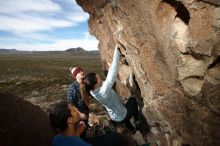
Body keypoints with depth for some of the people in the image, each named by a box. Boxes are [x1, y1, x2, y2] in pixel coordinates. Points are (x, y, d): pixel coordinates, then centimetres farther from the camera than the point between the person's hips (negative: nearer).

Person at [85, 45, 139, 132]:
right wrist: (116, 50, -35)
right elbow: (113, 73, -39)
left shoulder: (93, 91, -15)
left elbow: (109, 77, -6)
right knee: (132, 99, 16)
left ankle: (132, 129, 55)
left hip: (114, 118, 6)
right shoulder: (103, 91, -38)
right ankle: (137, 121, 31)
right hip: (122, 117, -6)